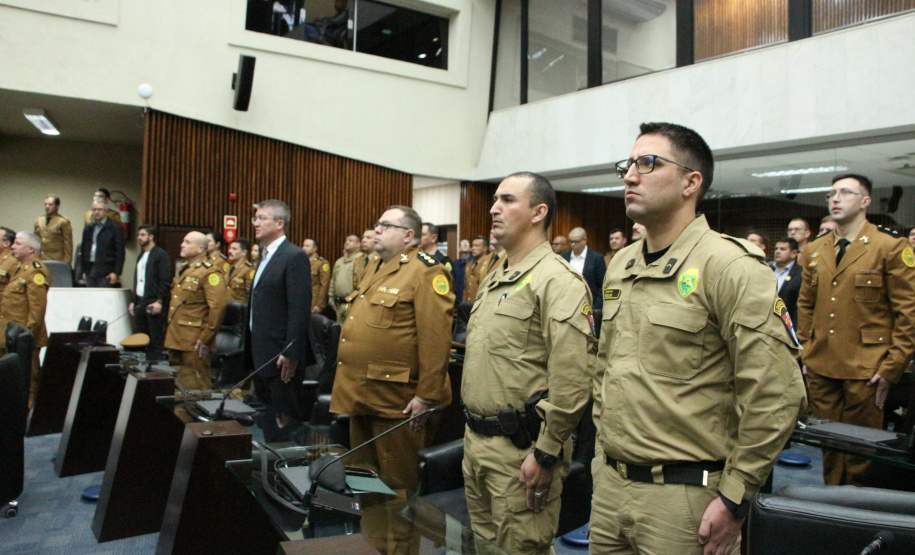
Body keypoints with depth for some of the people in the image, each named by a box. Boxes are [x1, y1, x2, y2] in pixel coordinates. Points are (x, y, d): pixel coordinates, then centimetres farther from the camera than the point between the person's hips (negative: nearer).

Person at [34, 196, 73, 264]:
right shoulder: (38, 220, 14)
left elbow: (68, 245, -5)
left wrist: (66, 263, -9)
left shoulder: (64, 222, -2)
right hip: (39, 260, 5)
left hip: (56, 261, -4)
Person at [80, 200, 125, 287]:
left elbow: (120, 252, -7)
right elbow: (84, 250, 18)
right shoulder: (88, 229, 15)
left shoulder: (114, 228, -3)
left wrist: (116, 272, -12)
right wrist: (84, 271, 13)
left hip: (106, 272, -5)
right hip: (90, 270, 5)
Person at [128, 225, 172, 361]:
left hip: (154, 303, -8)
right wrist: (133, 301, 18)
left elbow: (165, 281, -12)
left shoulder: (161, 255, -5)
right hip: (140, 302, 8)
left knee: (156, 339, -5)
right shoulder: (141, 256, 22)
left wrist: (159, 301, -18)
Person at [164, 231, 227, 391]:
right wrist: (169, 330, 21)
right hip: (175, 339, 9)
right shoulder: (183, 270, 16)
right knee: (177, 382, 17)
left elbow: (218, 307, -21)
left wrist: (206, 339, -21)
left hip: (194, 342, -9)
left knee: (195, 385, -1)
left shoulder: (209, 273, -14)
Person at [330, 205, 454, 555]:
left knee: (397, 487, 7)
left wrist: (427, 396, -22)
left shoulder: (426, 272, -13)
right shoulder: (376, 271, 17)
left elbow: (436, 338, -20)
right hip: (361, 396, 9)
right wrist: (349, 388, 21)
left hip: (397, 402, -9)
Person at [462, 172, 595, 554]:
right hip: (475, 440, 9)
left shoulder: (557, 282, -17)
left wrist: (545, 455, -19)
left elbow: (572, 384, -22)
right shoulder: (493, 280, 13)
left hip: (519, 450, -9)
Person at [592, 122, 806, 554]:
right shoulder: (620, 265, 9)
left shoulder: (728, 265, -14)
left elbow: (776, 394, -17)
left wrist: (734, 499, -14)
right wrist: (604, 453, 15)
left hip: (685, 499, -6)